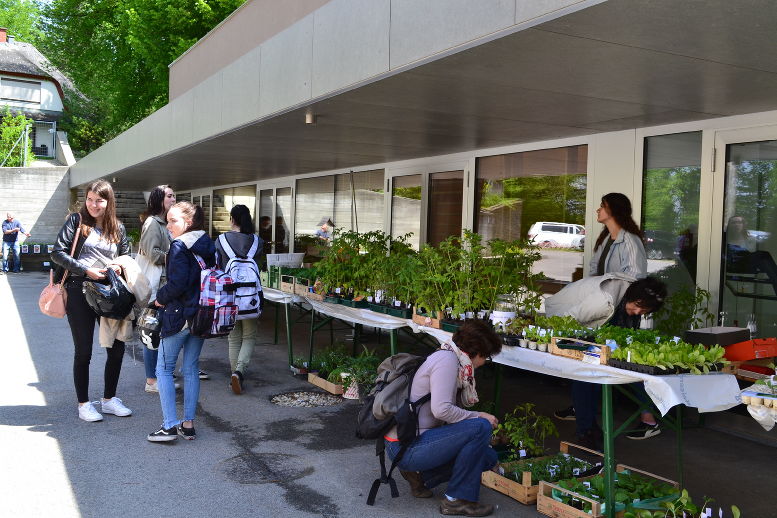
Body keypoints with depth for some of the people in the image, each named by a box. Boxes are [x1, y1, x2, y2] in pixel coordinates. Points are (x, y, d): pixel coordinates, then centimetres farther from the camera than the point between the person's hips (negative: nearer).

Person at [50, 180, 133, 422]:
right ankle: (84, 404, 16)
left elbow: (126, 257, 18)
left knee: (117, 347, 6)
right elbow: (58, 252, -8)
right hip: (79, 291, -4)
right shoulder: (77, 221, -2)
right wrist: (86, 270, -16)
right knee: (83, 351, 3)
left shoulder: (118, 228, 9)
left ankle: (109, 399, 23)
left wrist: (119, 267, -5)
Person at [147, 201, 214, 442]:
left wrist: (160, 298, -4)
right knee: (191, 368, 13)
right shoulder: (209, 246, 9)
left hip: (179, 314, -7)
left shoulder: (180, 246, -14)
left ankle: (170, 425, 2)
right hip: (203, 314, 7)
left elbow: (177, 284, -20)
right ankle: (188, 424, 17)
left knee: (164, 368, 4)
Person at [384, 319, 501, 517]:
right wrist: (479, 417, -12)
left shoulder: (454, 360, 15)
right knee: (480, 427, -20)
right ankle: (457, 499, -8)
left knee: (488, 457, 9)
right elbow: (441, 409, -25)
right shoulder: (447, 359, -15)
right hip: (406, 447, -10)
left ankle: (420, 474, 14)